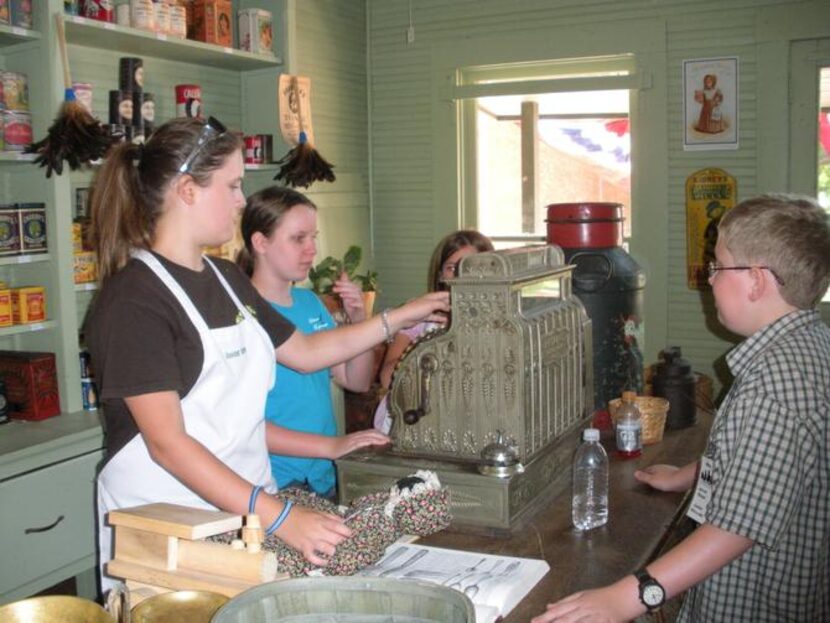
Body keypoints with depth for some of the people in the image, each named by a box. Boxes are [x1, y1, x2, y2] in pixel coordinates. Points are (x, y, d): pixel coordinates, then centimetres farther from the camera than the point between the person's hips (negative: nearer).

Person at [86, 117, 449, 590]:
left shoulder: (227, 279, 11)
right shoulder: (133, 298, -16)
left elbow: (304, 351, 23)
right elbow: (167, 443, -22)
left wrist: (400, 318, 20)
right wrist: (279, 517, -28)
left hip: (247, 510, 7)